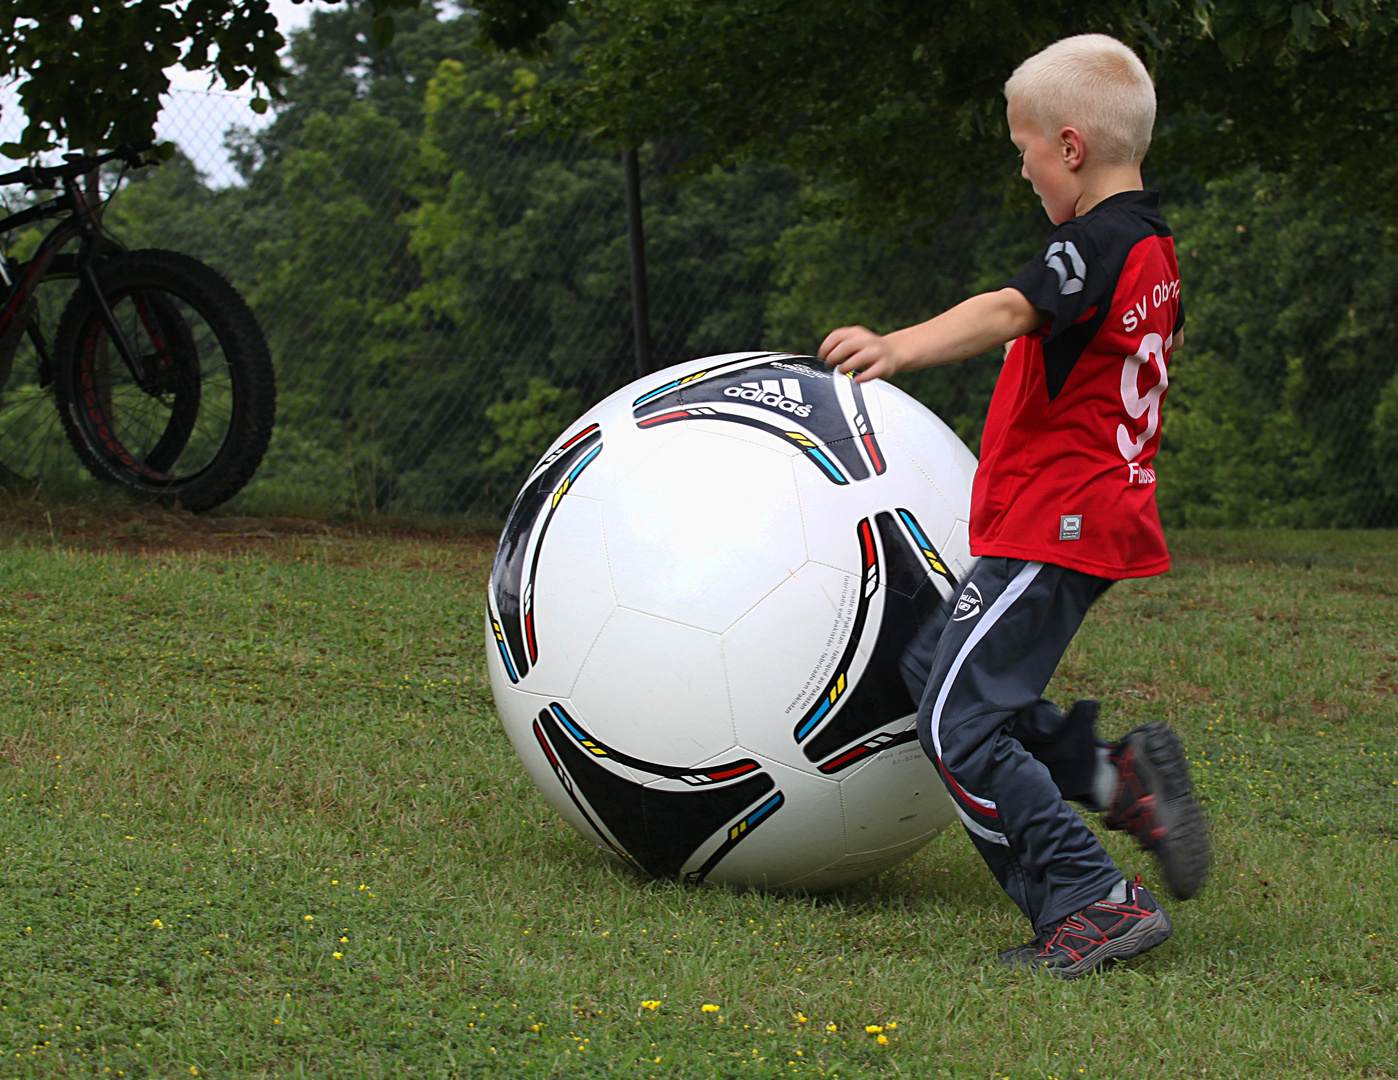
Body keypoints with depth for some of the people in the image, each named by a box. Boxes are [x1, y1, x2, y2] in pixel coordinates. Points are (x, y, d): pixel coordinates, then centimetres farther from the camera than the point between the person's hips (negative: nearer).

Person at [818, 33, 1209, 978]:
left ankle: (1096, 904, -11)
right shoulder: (1153, 246, 13)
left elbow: (1007, 311, -38)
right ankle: (1121, 775, 11)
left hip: (1053, 527, -10)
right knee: (934, 669, 18)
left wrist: (900, 347, -54)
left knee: (962, 727, -9)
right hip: (1105, 508, 10)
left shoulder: (1094, 245, -18)